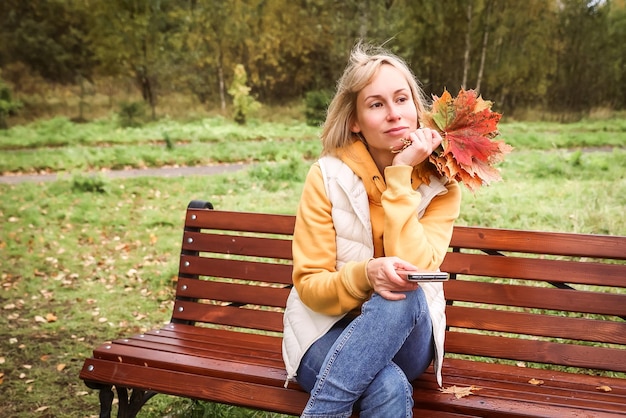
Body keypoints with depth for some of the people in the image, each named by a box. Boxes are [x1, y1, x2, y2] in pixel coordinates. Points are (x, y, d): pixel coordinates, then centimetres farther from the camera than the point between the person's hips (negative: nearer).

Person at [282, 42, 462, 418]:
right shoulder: (328, 176, -10)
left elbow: (415, 274, -21)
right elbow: (309, 286, -11)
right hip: (330, 329, -2)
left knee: (403, 297, -35)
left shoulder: (440, 182, -6)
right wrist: (366, 274, -32)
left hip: (407, 338, 3)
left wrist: (400, 177, -21)